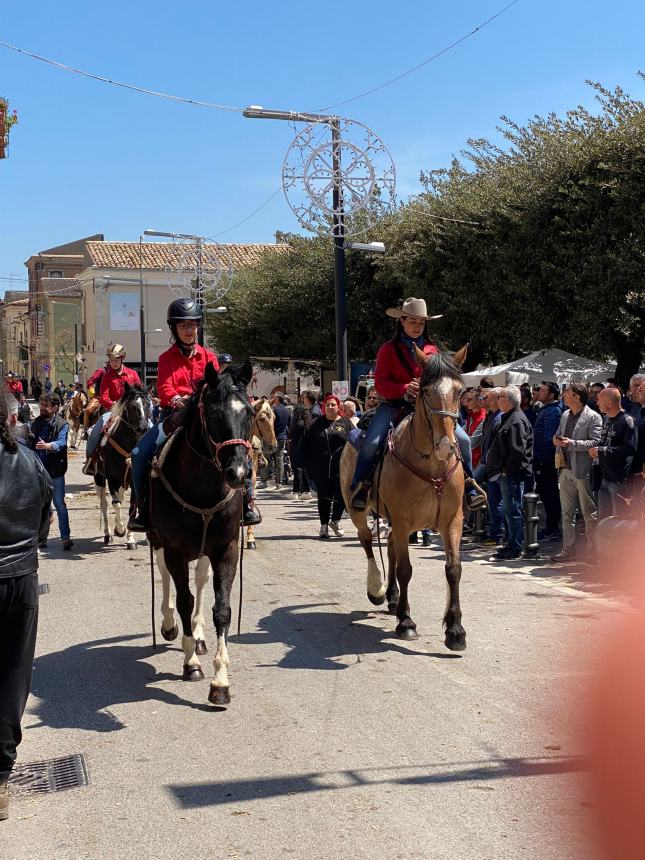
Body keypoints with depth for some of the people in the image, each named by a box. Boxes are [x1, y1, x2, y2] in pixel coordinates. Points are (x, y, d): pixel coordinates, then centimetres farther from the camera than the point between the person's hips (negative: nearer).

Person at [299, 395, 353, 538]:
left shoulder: (346, 423, 7)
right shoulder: (314, 424, 8)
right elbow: (304, 446, 7)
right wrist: (309, 464, -1)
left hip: (341, 469, 0)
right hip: (321, 470, 0)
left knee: (341, 496, -1)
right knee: (324, 498, 5)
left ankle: (335, 521, 22)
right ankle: (324, 525, 17)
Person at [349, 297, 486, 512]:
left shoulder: (431, 350, 11)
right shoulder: (389, 349, 1)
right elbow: (380, 384, -7)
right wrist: (405, 388, -24)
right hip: (394, 405, -3)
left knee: (463, 440, -11)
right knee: (371, 442, -26)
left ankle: (469, 486, 8)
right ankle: (360, 486, -4)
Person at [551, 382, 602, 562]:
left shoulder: (593, 417, -9)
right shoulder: (565, 416, 15)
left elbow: (596, 442, -17)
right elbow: (559, 435, 25)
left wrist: (572, 443, -22)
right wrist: (557, 440, 1)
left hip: (583, 471, -7)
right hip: (566, 470, 7)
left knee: (589, 514, 0)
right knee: (567, 513, 11)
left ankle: (593, 550, 8)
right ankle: (568, 549, 18)